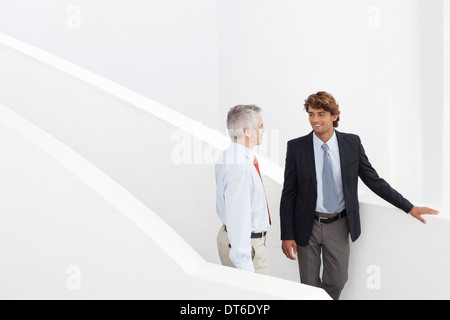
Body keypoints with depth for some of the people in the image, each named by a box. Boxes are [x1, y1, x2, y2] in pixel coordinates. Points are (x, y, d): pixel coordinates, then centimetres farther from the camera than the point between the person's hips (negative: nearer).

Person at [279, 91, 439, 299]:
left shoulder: (352, 143, -3)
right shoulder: (296, 147, -8)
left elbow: (374, 181, 5)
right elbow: (288, 194, -5)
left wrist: (409, 207, 3)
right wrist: (287, 235, -8)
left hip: (339, 225, 2)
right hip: (308, 226, -1)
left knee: (337, 281, 13)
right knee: (309, 284, 10)